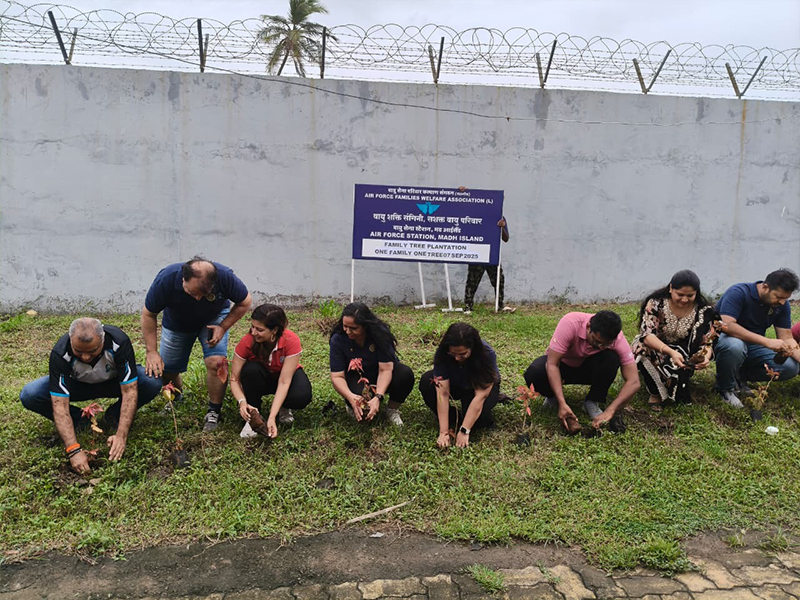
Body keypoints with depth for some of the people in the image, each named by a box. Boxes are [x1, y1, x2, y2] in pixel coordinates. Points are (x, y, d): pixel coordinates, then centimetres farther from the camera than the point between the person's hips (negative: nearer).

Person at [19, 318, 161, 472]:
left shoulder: (119, 342, -34)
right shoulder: (60, 354, -33)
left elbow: (129, 391, -30)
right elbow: (60, 405, -33)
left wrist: (121, 435, -37)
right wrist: (74, 450, -40)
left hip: (113, 382, 0)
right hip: (77, 385, 1)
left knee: (153, 382, -30)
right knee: (29, 396, -26)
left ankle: (115, 415, -2)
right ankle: (78, 418, 0)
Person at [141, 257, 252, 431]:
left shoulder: (225, 276, -37)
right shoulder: (165, 279, -37)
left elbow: (244, 303, -16)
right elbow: (148, 314, -20)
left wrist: (223, 327, -25)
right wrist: (151, 351, -23)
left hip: (214, 319, -1)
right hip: (176, 323, 1)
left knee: (216, 362, -23)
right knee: (166, 371, 4)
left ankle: (214, 412, -2)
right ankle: (176, 400, 38)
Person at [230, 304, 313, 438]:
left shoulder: (291, 341, -32)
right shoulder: (247, 342, -28)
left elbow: (284, 382, -33)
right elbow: (234, 379, -22)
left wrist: (272, 417, -41)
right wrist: (242, 402, -42)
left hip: (286, 375, -1)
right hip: (261, 379, 1)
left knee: (302, 397, -33)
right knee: (251, 369, -34)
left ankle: (282, 407, 3)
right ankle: (252, 416, -14)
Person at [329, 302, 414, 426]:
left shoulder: (380, 333, -25)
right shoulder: (338, 339, -22)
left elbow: (385, 369, -27)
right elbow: (337, 376, -22)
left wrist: (378, 397, -41)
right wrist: (350, 397, -41)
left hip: (381, 378, 1)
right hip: (356, 378, -1)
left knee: (406, 374, -31)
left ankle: (392, 410, -5)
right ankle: (352, 405, 4)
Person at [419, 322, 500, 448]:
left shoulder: (487, 354, -34)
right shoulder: (442, 354, -29)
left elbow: (480, 395, -36)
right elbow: (442, 393, -32)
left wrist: (464, 431, -39)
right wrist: (444, 432, -36)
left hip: (483, 387, -2)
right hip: (455, 385, 3)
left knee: (479, 413, -35)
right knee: (426, 382, -26)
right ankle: (452, 422, -12)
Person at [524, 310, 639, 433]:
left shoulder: (617, 339, -27)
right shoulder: (570, 323, -34)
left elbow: (633, 382, -27)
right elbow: (552, 364, -34)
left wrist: (610, 411, -38)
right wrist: (562, 404, -43)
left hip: (589, 368, 2)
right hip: (563, 364, -1)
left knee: (611, 358, -32)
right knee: (533, 373, -34)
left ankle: (592, 403, -9)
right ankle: (553, 397, 0)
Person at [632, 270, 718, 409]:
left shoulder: (703, 310, -10)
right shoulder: (656, 302, -18)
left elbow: (706, 342, -9)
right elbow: (646, 334, -28)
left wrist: (706, 356, -35)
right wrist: (671, 352, -44)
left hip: (683, 353, 1)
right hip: (654, 349, -1)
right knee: (644, 348, -37)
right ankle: (656, 392, -11)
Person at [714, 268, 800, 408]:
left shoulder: (782, 305, -3)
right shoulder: (738, 293, -23)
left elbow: (786, 338, -1)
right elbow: (727, 325, -37)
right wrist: (767, 342, -40)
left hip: (753, 346, 6)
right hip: (724, 339, -6)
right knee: (734, 346, -41)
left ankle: (740, 376, 7)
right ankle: (725, 388, -13)